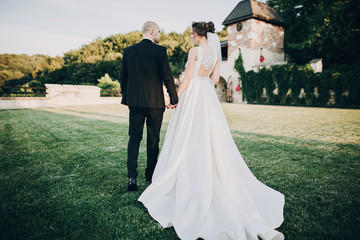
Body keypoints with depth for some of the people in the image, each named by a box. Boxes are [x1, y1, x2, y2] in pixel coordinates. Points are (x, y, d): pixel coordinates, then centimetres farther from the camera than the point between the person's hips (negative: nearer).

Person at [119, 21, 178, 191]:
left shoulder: (128, 51, 6)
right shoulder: (159, 51, -6)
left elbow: (123, 76, 9)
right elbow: (167, 76, -10)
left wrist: (126, 96, 20)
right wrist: (174, 98, -3)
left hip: (134, 101, 3)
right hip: (155, 101, -3)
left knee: (134, 138, 10)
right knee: (153, 139, 10)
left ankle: (132, 176, 0)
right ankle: (150, 174, 22)